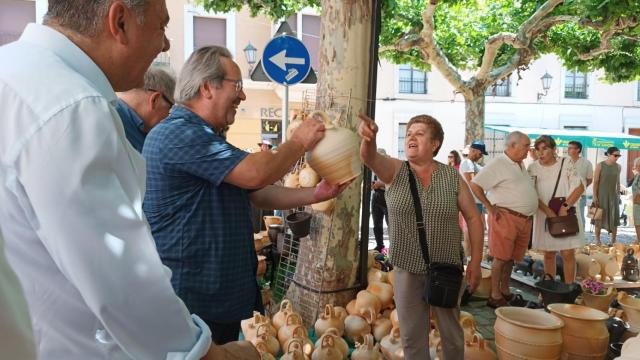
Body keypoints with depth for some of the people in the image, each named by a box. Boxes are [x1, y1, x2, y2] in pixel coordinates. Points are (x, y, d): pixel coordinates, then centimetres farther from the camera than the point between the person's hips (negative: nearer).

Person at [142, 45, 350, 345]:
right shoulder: (179, 133, -20)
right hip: (193, 301, -10)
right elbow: (256, 173, -28)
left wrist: (316, 195, 2)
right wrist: (299, 142, -9)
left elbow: (257, 194, 13)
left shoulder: (204, 138, 16)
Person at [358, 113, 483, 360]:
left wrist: (475, 261, -5)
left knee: (451, 330, 18)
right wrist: (368, 139, -49)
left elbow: (473, 217, 0)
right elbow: (370, 158, -27)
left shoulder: (452, 177, -5)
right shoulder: (394, 171, -6)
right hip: (407, 268, 0)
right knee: (411, 335, 13)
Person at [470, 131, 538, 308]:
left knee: (511, 257, 15)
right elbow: (475, 185, -17)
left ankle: (505, 291, 27)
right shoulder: (498, 164, -11)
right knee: (501, 257, -2)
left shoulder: (520, 165, 16)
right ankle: (495, 296, 6)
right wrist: (490, 207, -14)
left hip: (525, 219, 8)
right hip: (506, 217, -8)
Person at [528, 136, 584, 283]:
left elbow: (579, 186, -6)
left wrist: (565, 207, -16)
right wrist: (549, 212, -16)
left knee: (568, 254, -2)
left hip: (567, 215, -1)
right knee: (549, 254, 8)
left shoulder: (566, 164, 0)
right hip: (544, 216, 1)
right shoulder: (533, 168, 1)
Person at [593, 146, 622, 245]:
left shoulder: (618, 167, 4)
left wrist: (618, 195, 9)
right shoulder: (600, 165, -9)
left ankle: (613, 241, 10)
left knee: (614, 219, 2)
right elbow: (595, 182, -9)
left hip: (613, 195, 4)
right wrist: (594, 196, -13)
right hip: (601, 195, -3)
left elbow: (618, 182, 11)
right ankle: (597, 240, 15)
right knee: (599, 218, 5)